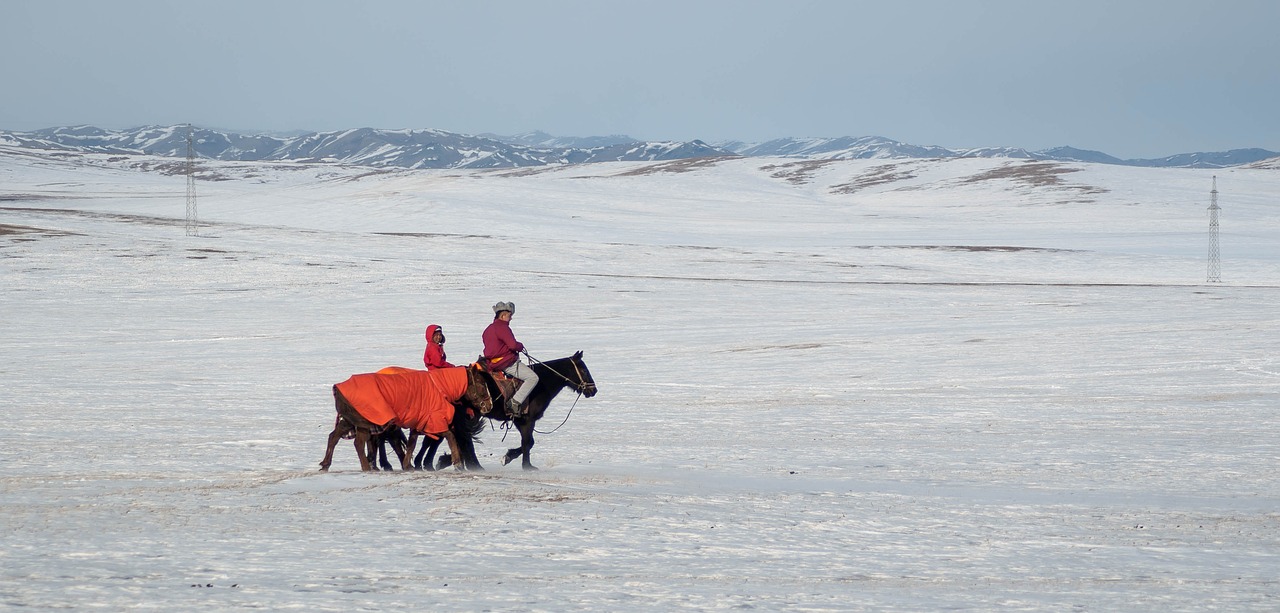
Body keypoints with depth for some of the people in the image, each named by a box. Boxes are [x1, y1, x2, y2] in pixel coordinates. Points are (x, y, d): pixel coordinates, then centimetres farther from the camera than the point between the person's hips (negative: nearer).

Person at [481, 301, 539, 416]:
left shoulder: (489, 329, 17)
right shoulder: (502, 327, -15)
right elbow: (512, 345, -24)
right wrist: (521, 346, -2)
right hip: (507, 363, -10)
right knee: (533, 377, -12)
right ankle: (515, 402, -19)